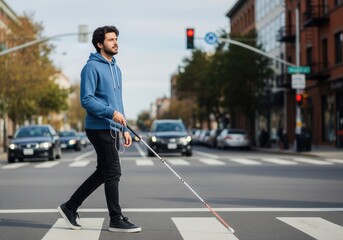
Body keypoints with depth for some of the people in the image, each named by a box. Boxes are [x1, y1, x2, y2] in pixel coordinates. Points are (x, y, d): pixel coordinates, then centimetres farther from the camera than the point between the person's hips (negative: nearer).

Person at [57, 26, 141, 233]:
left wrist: (124, 129, 18)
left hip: (113, 129, 9)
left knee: (102, 173, 12)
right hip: (100, 128, -9)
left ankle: (70, 207, 23)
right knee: (113, 173, -5)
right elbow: (86, 100, -18)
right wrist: (111, 113, -24)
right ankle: (116, 220, 5)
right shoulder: (92, 67, -11)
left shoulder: (116, 68, 17)